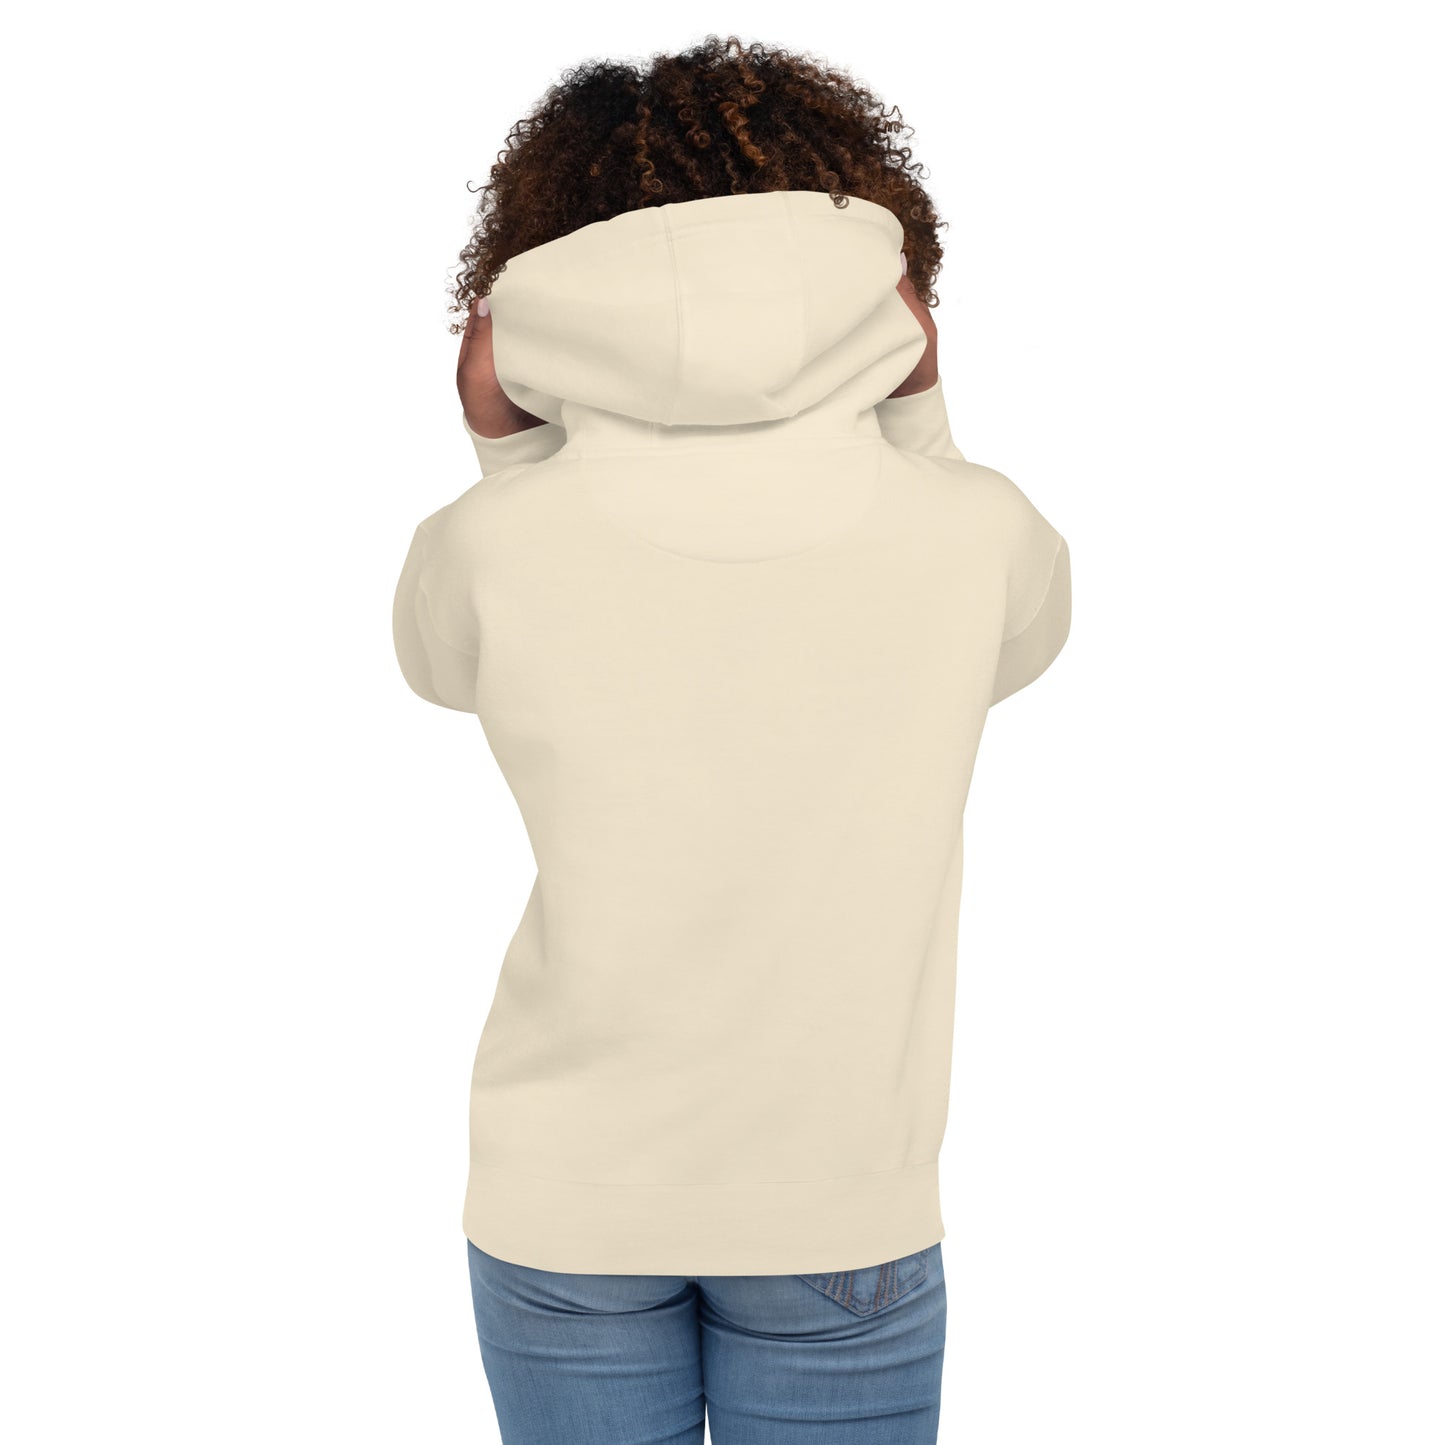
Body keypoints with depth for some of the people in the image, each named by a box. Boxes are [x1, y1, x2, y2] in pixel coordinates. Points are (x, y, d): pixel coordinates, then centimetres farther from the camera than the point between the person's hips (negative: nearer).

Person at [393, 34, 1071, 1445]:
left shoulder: (494, 547, -16)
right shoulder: (975, 532, -15)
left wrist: (500, 444, -3)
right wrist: (920, 414, -1)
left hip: (564, 1199, 1)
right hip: (843, 1214, 0)